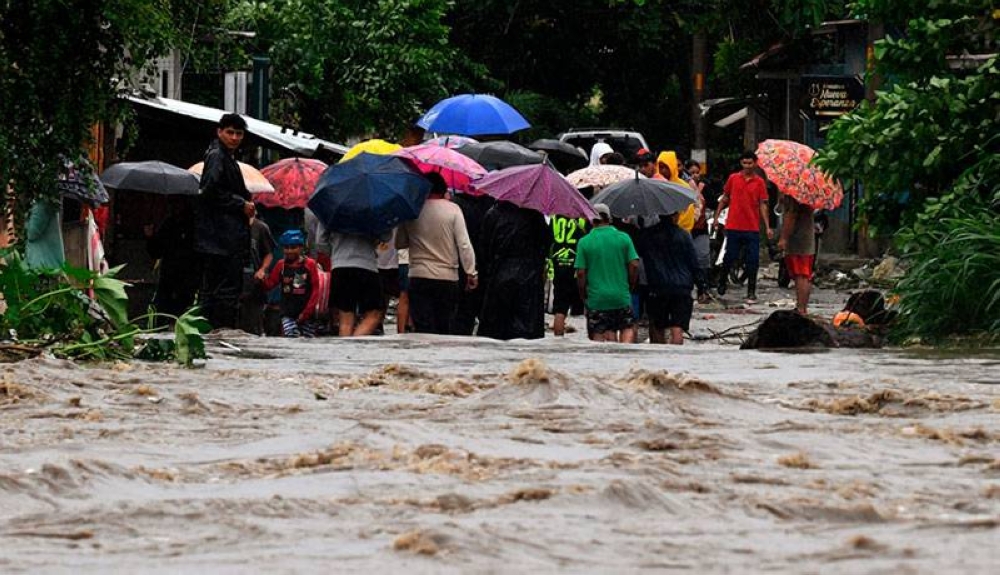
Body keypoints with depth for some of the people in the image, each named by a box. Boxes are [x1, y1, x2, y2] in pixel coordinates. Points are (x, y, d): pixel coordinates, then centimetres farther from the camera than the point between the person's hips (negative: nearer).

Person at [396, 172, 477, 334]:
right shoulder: (453, 210, -5)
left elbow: (399, 244, 6)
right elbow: (464, 245, -8)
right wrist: (471, 272, -2)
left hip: (419, 277, 0)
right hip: (448, 278, 0)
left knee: (423, 329, -2)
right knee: (444, 329, 8)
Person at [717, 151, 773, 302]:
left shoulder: (759, 182, 2)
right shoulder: (733, 178, 5)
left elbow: (763, 205, 3)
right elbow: (725, 199, 13)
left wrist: (767, 227, -3)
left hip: (752, 228, 0)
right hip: (733, 226, 0)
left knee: (752, 261, 0)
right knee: (729, 258, 5)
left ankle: (751, 292, 6)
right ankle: (722, 283, 25)